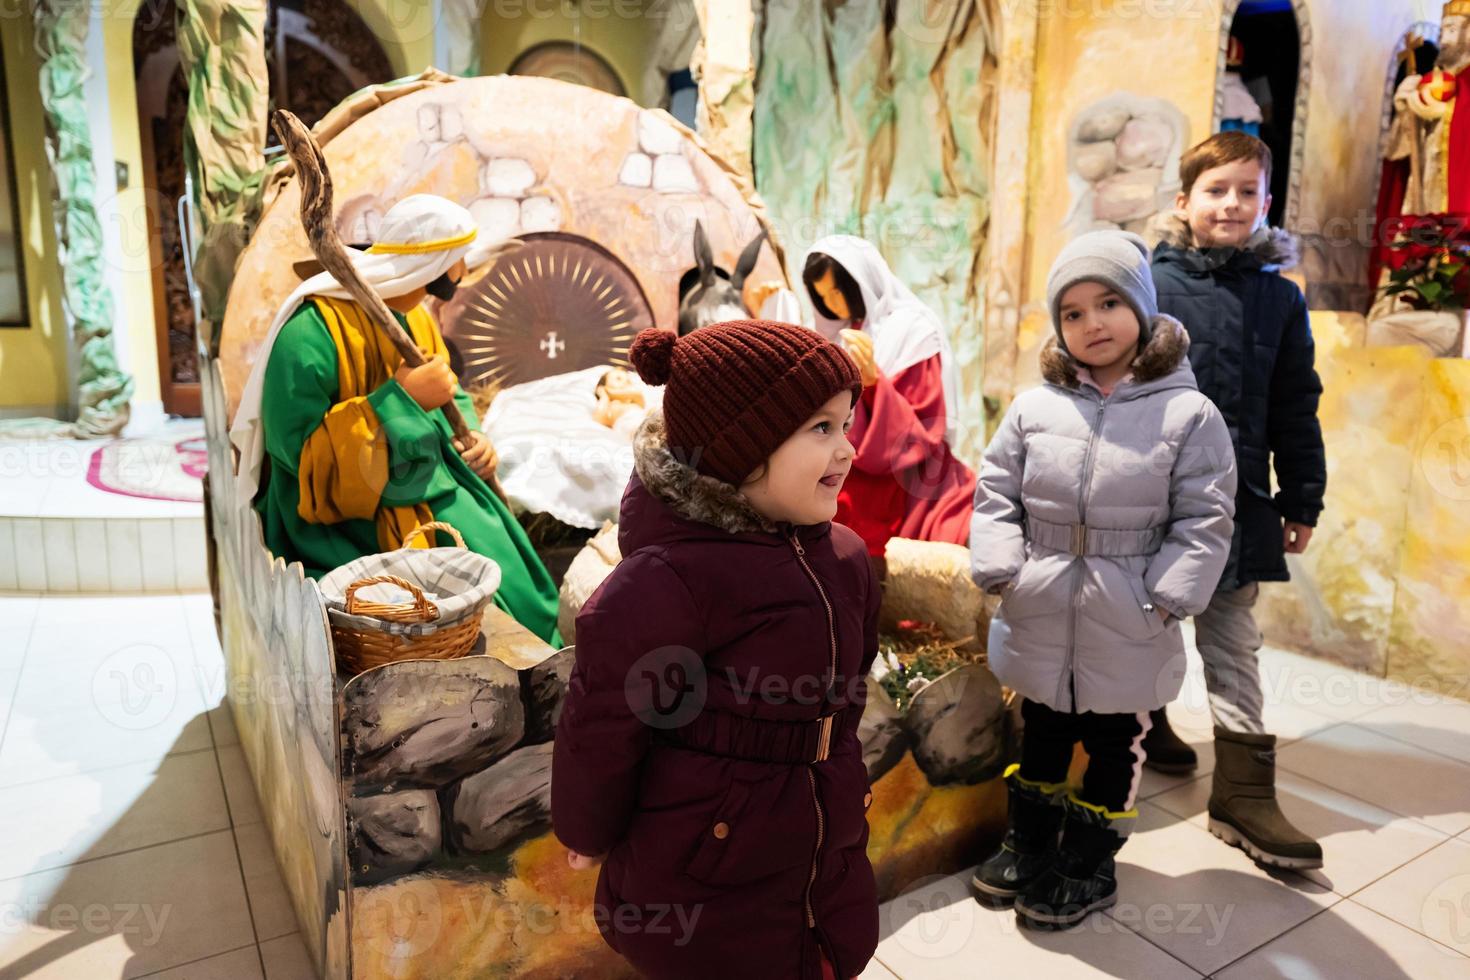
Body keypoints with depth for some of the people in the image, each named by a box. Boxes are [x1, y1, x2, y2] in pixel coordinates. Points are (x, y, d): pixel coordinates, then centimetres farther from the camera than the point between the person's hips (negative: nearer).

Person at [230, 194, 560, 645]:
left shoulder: (417, 318, 8)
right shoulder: (313, 329, -18)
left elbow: (449, 394, 22)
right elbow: (300, 450, -23)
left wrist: (472, 436, -1)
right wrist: (402, 398, -25)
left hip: (431, 490, 8)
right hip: (347, 511, -8)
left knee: (507, 558, -10)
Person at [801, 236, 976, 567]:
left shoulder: (913, 333, -9)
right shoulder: (841, 334, 11)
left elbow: (924, 435, -14)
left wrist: (873, 380, -27)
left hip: (903, 491, -6)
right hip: (853, 488, 6)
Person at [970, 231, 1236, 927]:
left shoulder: (1189, 414, -7)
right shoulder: (1033, 407, -2)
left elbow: (1203, 522, -6)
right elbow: (995, 495, 3)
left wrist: (1163, 599, -13)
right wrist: (1003, 573, -7)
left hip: (1127, 634, -2)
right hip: (1038, 622, 2)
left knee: (1114, 745, 15)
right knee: (1041, 734, 20)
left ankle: (1089, 863, 35)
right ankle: (1029, 844, 40)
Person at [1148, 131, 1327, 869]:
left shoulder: (1278, 297, 6)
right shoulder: (1147, 282, -3)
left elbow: (1295, 409, 9)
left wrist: (1302, 499, 8)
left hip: (1236, 499, 2)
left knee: (1233, 643, 7)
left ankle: (1243, 792, 12)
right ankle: (1144, 721, 37)